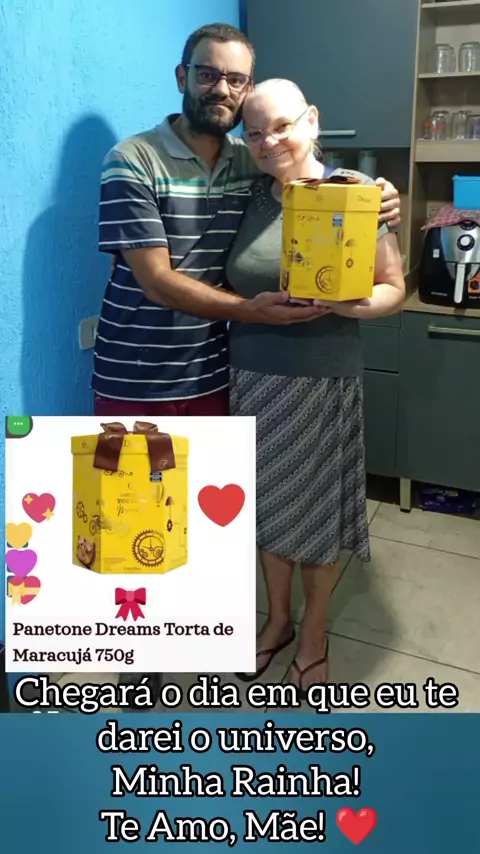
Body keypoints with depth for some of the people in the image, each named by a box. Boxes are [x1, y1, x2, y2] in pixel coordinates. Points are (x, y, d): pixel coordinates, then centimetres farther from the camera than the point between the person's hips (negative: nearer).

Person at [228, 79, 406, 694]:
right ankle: (278, 617, 38)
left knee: (316, 506, 9)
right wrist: (251, 308, -5)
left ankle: (313, 636, 32)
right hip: (251, 377, 4)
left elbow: (394, 287, -5)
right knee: (268, 503, 15)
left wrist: (357, 304, -24)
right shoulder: (251, 197, 5)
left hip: (321, 382, -4)